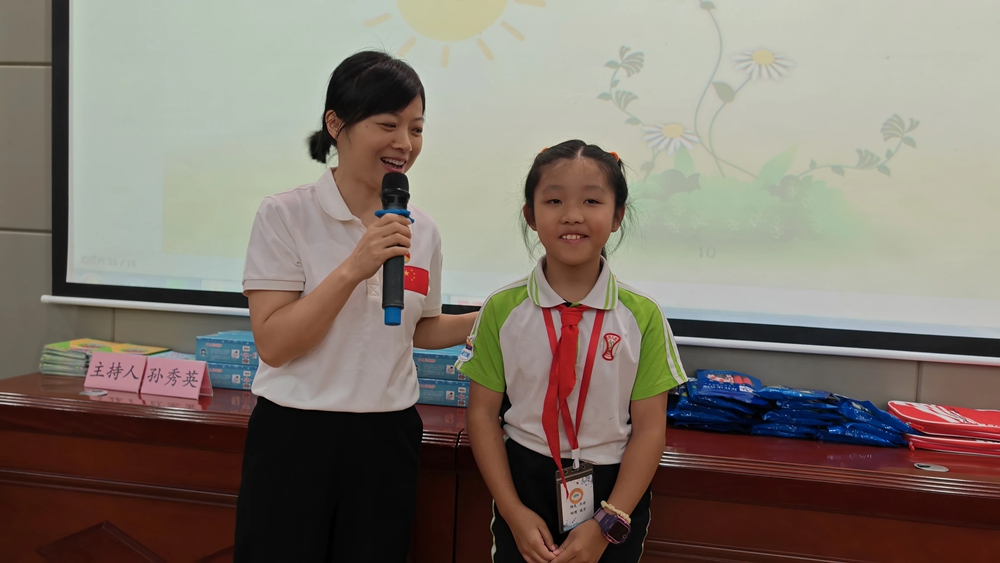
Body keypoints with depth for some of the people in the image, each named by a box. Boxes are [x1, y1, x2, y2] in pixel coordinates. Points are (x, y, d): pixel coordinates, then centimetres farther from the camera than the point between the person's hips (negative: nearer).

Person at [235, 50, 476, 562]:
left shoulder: (421, 231, 4)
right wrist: (353, 268, -23)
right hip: (295, 436, -4)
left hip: (387, 440, 4)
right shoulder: (285, 216, -10)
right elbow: (272, 344, -15)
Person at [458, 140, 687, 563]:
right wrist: (514, 512, -9)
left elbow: (649, 427, -7)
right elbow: (483, 412, -3)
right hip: (525, 481, 1)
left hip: (614, 488, 0)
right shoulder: (503, 310, -7)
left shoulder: (642, 316, -9)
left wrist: (607, 523, -12)